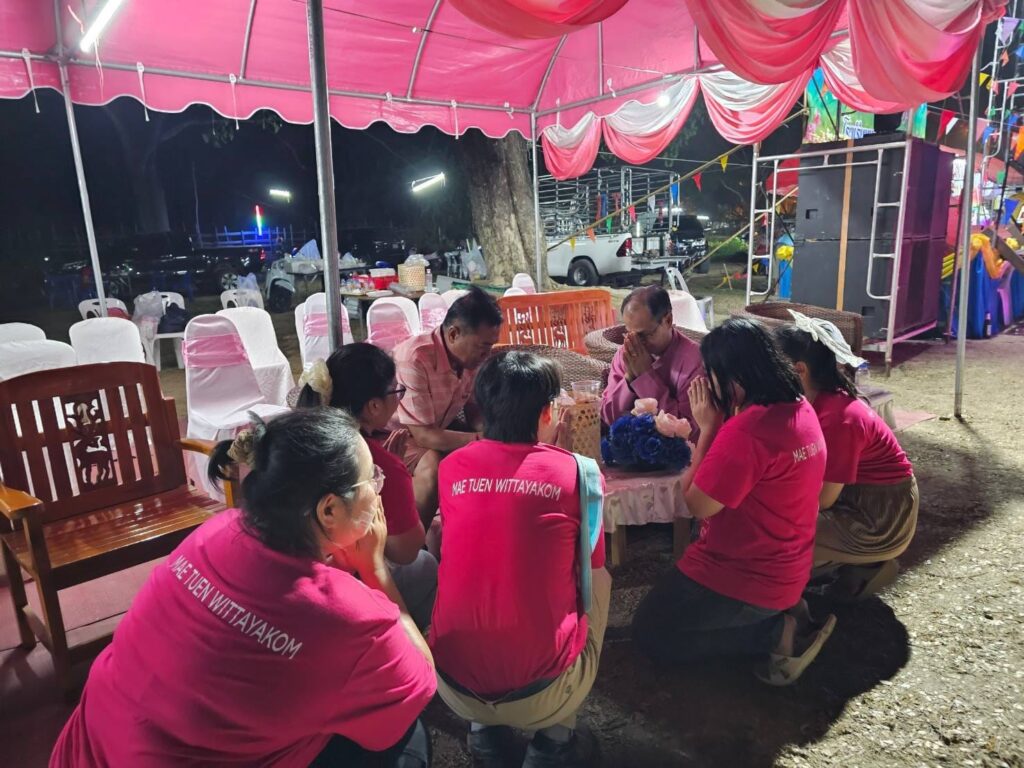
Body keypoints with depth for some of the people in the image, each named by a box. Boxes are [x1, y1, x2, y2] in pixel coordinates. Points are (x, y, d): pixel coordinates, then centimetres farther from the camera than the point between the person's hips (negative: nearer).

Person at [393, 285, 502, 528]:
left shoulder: (473, 355, -14)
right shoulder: (414, 359, -34)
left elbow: (473, 410, 0)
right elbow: (424, 435, -32)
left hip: (440, 426, 7)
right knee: (433, 464, -33)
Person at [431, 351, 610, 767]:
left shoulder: (452, 467, 0)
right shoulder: (576, 472, -6)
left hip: (455, 687, 3)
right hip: (543, 694, -2)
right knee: (600, 579, 21)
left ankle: (485, 729, 23)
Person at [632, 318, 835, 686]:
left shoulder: (746, 431, -32)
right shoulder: (800, 408, -2)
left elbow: (697, 504, -20)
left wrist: (708, 427, -17)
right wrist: (718, 428, -4)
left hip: (747, 575, -10)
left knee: (650, 634, 9)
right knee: (671, 605, 30)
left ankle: (777, 633, 1)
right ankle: (783, 614, 13)